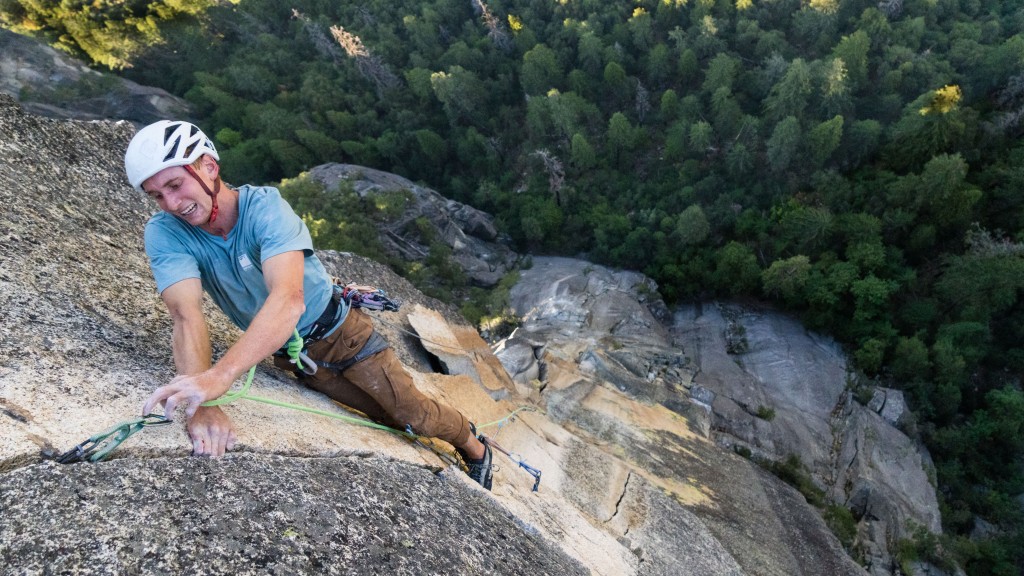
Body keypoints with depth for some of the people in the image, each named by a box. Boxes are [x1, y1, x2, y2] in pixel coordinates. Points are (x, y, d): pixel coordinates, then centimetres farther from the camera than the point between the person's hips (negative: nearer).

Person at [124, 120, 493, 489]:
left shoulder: (264, 205, -29)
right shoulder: (165, 233, -19)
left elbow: (288, 300, -45)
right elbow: (187, 316, -33)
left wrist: (219, 376, -59)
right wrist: (201, 405, -51)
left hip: (339, 332, -3)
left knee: (415, 414, 3)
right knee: (391, 420, 9)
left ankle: (474, 447, 34)